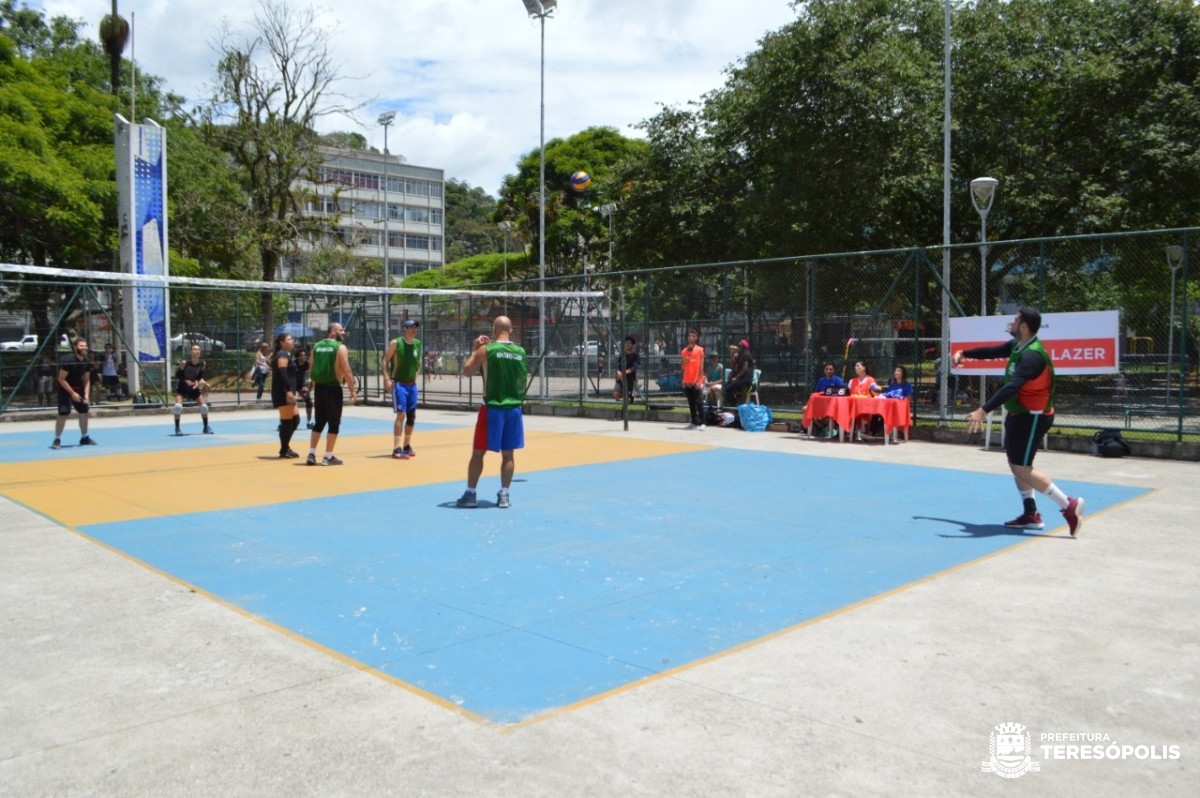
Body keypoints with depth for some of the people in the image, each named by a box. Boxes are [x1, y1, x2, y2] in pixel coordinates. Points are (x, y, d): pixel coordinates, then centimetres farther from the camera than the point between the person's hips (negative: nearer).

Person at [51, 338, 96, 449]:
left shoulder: (87, 361, -4)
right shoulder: (68, 360, -25)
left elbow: (87, 380, 4)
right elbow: (61, 379, -22)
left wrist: (86, 394, -8)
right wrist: (72, 393, -24)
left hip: (78, 388, 7)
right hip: (65, 389, -7)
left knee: (84, 412, 10)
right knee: (63, 414, -14)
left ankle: (84, 438, 24)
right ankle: (57, 440, -4)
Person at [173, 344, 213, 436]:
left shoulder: (202, 364, -11)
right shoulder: (185, 363, -24)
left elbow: (200, 376, 2)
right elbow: (177, 375, -17)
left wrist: (198, 382, -17)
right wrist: (185, 381, -33)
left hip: (194, 388, 4)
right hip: (182, 387, -4)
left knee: (204, 406, 1)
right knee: (178, 406, -20)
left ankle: (206, 427, 19)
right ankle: (177, 428, -4)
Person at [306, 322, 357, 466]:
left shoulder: (317, 346, 11)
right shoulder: (340, 347, -8)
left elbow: (312, 369, 13)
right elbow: (346, 371, -14)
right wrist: (353, 390, -9)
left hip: (319, 387, 6)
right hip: (333, 388, -6)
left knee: (319, 422, 15)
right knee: (334, 423, 2)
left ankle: (311, 454, 11)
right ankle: (328, 456, 3)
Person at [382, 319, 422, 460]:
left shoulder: (418, 343, 7)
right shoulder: (396, 343, -10)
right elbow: (385, 361, -9)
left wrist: (417, 373, 11)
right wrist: (387, 379, -18)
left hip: (412, 384, 7)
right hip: (399, 384, -6)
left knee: (411, 416, 11)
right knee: (401, 414, -15)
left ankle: (406, 446, 26)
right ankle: (396, 449, -14)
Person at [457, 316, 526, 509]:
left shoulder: (486, 350, -8)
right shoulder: (520, 352, 4)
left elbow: (466, 372, -1)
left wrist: (475, 350, 10)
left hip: (492, 408, -3)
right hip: (513, 408, 3)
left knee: (478, 452, 6)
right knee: (508, 454, 10)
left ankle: (470, 494, 9)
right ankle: (504, 495, 12)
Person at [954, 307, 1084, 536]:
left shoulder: (1032, 355, -27)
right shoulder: (1017, 345, 2)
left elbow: (1011, 387, -38)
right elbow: (993, 351, 21)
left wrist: (983, 411, -44)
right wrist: (964, 353, 13)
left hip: (1032, 417, -10)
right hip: (1019, 414, 10)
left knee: (1022, 468, -8)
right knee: (1015, 464, 14)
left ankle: (1069, 506, -3)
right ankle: (1030, 515, 22)